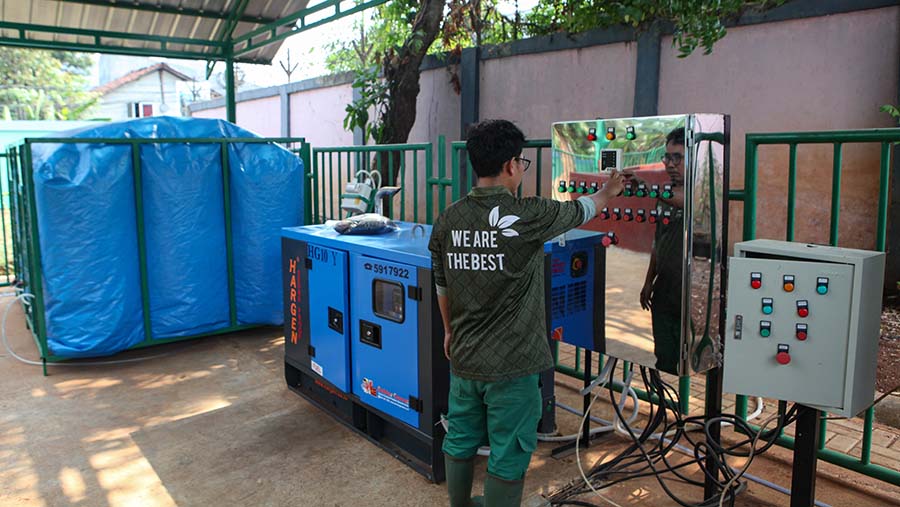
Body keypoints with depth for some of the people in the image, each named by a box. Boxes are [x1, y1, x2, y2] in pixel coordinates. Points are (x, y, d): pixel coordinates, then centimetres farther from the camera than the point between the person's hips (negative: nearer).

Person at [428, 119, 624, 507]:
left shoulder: (448, 220, -2)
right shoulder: (527, 216, -16)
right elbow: (580, 211, 4)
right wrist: (608, 192, 26)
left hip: (464, 358, 6)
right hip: (511, 365, -6)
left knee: (460, 440, 22)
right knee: (508, 454, 10)